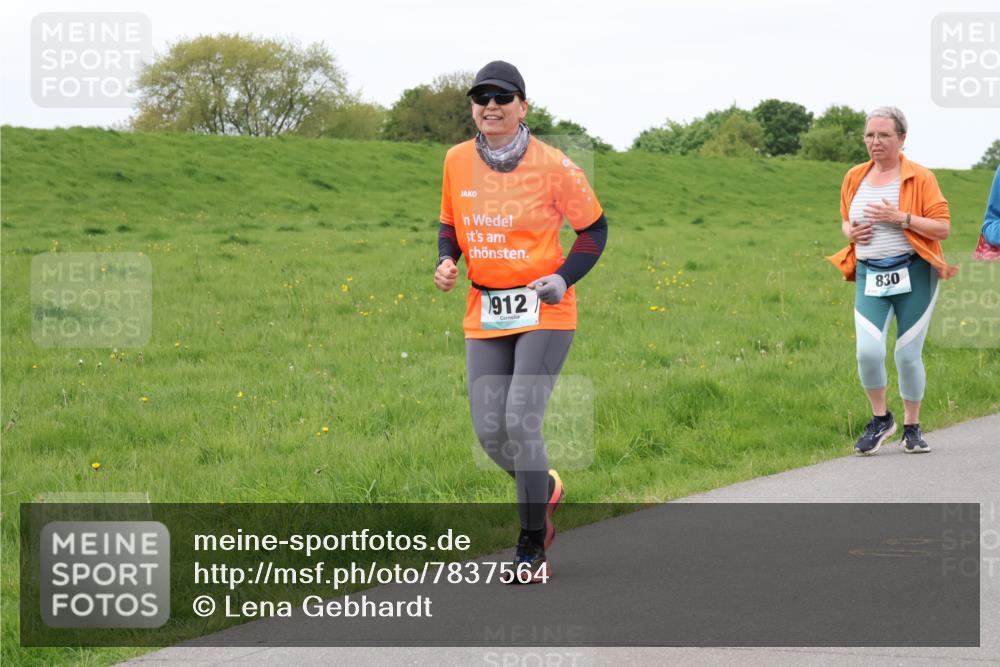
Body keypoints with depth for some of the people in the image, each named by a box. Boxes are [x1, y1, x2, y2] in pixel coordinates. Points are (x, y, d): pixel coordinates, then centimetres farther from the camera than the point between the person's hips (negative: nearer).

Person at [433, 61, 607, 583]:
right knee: (489, 432, 0)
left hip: (544, 313, -4)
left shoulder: (552, 165, -9)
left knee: (521, 423, -15)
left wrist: (564, 277, -13)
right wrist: (446, 261, -3)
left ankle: (532, 548, -1)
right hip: (484, 316, 4)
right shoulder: (457, 161, 2)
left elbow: (594, 228, 1)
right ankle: (544, 488, 35)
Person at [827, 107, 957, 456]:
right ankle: (880, 420, 9)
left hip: (913, 274, -3)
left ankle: (912, 428, 22)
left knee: (908, 354, 2)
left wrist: (900, 218, -19)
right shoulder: (855, 177, 9)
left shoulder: (920, 178, -4)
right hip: (869, 276, 3)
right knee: (868, 351, -15)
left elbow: (942, 228, -7)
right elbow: (846, 219, 25)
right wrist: (850, 231, 1)